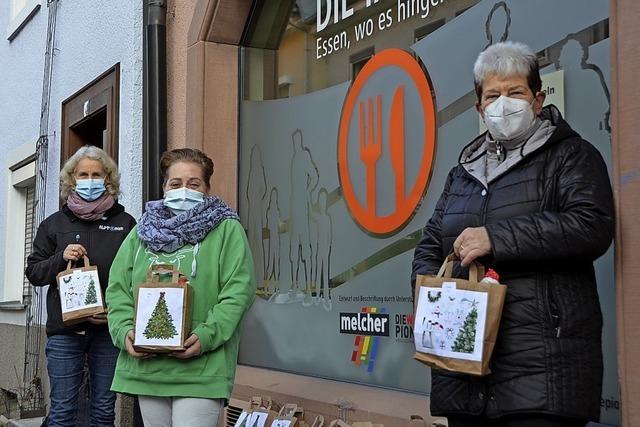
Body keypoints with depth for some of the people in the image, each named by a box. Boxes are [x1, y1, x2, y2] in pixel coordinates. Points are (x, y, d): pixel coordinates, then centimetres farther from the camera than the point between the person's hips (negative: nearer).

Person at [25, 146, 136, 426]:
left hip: (109, 329, 0)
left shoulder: (125, 223, 6)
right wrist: (61, 258, -8)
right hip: (64, 330, 0)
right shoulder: (55, 224, 10)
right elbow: (33, 272, 11)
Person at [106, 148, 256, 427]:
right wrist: (125, 331, -7)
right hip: (146, 367, 5)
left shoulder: (227, 229, 2)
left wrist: (206, 336, -19)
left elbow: (238, 291, -8)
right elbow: (118, 289, 11)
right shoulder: (143, 231, 16)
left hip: (200, 371, -4)